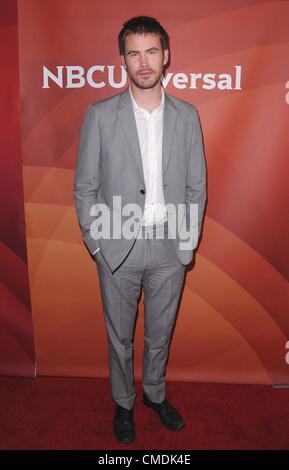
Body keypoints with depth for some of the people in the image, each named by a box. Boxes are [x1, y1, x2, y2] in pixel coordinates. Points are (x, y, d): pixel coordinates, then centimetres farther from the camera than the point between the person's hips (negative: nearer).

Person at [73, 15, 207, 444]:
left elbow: (196, 185, 5)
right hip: (118, 247, -1)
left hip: (170, 247, 2)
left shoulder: (187, 116, 2)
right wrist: (95, 243, -5)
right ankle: (123, 402, 41)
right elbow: (85, 187, -2)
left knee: (160, 333, 19)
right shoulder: (100, 115, -5)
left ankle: (155, 393, 45)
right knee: (120, 336, 16)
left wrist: (189, 242, 1)